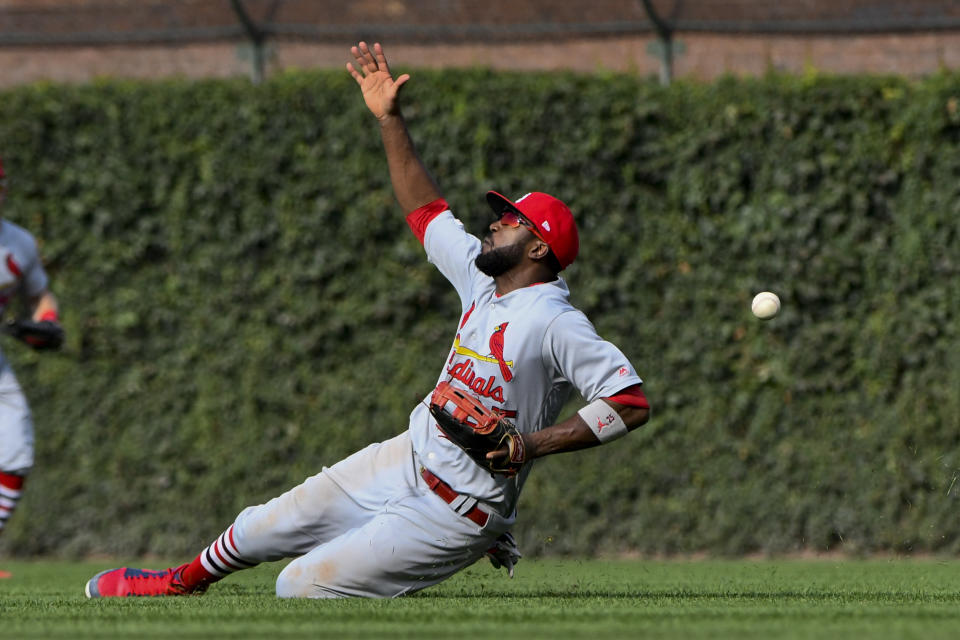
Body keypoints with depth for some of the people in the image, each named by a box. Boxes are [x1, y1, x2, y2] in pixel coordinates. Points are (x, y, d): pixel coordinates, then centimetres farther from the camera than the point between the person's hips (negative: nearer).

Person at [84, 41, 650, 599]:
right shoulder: (482, 279, 6)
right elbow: (426, 210, 18)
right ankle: (182, 582, 40)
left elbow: (632, 405, -25)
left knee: (301, 588, -12)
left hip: (454, 513, -8)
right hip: (406, 457, 8)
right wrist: (390, 118, 13)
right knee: (263, 529, 13)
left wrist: (535, 444, -26)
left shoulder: (554, 323, -20)